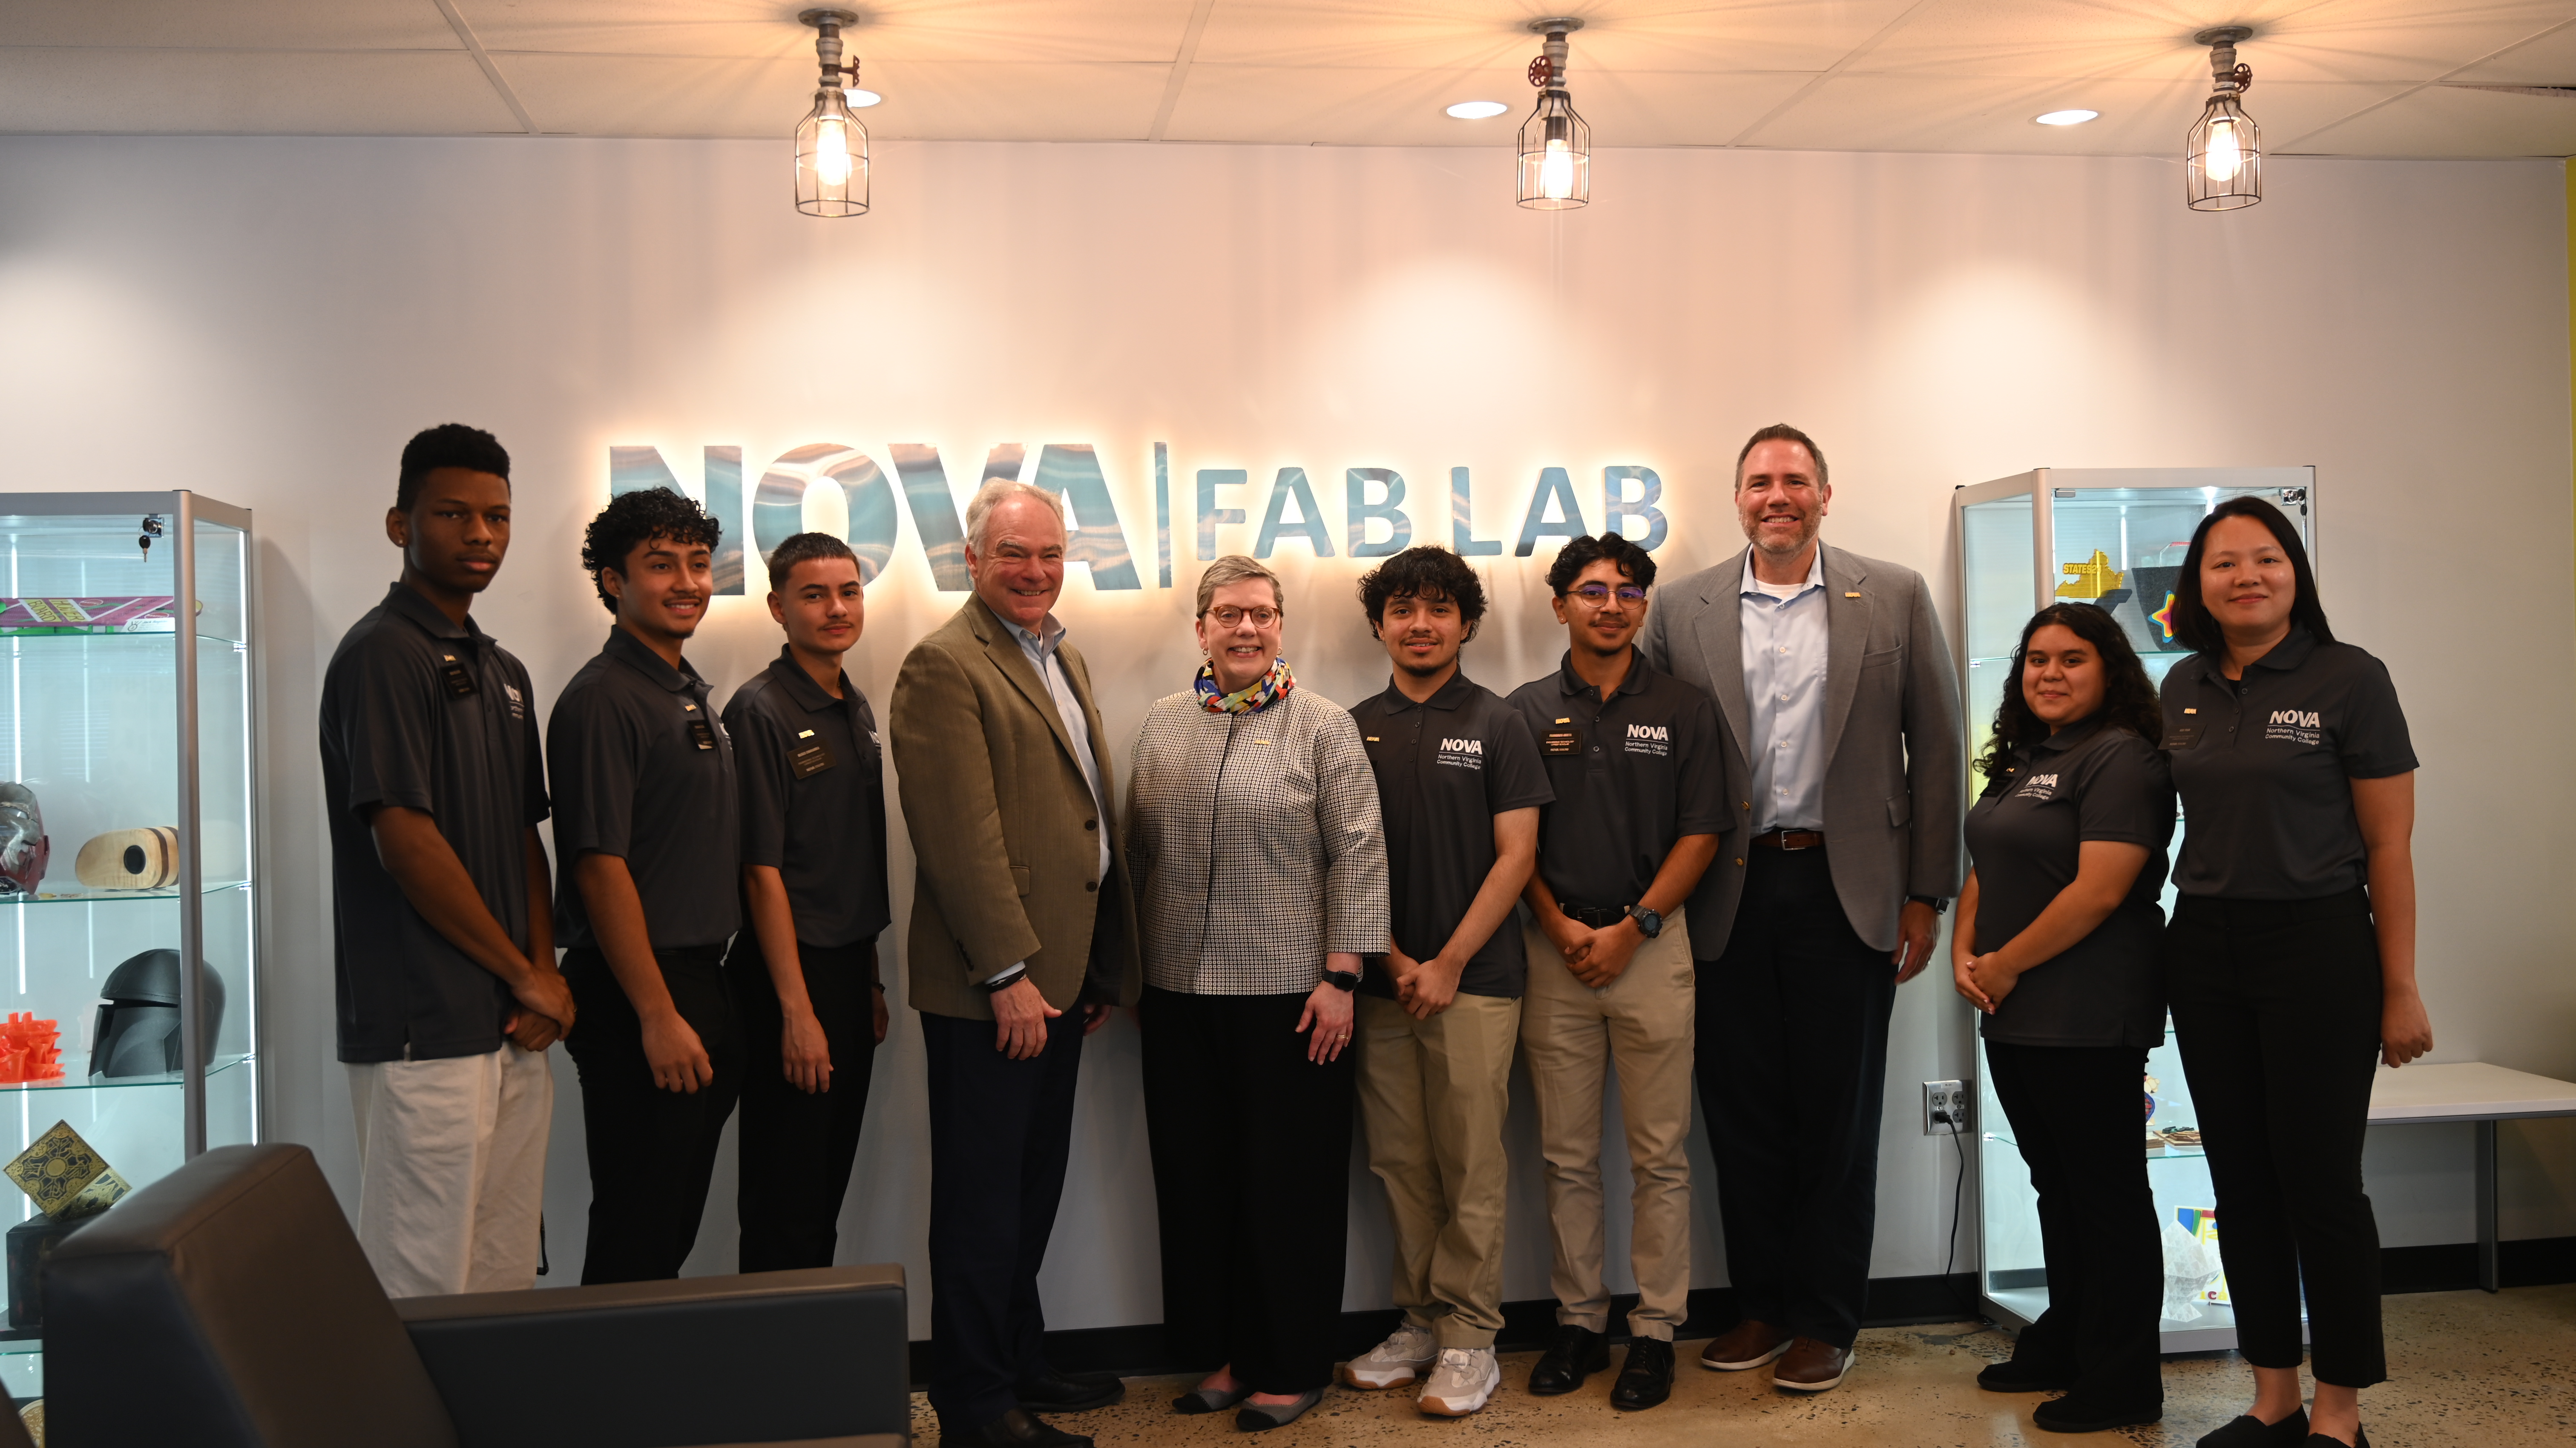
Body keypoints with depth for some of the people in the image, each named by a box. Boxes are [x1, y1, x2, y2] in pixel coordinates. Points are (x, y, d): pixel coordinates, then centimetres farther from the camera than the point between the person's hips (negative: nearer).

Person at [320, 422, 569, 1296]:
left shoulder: (503, 672, 17)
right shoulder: (382, 655, -10)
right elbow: (404, 841, -16)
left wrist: (544, 974, 2)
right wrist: (528, 975, -9)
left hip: (513, 1030, 8)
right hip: (424, 1034, -8)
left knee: (507, 1281, 12)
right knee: (424, 1290, -3)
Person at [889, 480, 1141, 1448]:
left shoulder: (1064, 658, 16)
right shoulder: (945, 666, -12)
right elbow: (962, 836, -19)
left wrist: (1106, 965, 17)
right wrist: (1008, 975, -20)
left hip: (1058, 973, 9)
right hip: (993, 986, -9)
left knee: (1034, 1186, 18)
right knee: (985, 1196, 1)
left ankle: (1020, 1366, 31)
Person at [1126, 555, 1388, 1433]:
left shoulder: (1323, 727, -2)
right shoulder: (1162, 724, 10)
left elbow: (1358, 855, -6)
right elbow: (1138, 852, 14)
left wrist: (1339, 975, -12)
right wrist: (1130, 972, 12)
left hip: (1289, 992, -4)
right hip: (1179, 994, 4)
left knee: (1290, 1182, 4)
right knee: (1195, 1176, 10)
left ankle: (1291, 1367, 18)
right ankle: (1221, 1352, 25)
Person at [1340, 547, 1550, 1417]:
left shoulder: (1496, 726, 1)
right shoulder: (1353, 731, 9)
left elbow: (1516, 856, -3)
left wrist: (1448, 964, -8)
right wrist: (1392, 959, -2)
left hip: (1474, 980, -3)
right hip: (1383, 980, 3)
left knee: (1471, 1167, -2)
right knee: (1400, 1165, 7)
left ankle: (1469, 1338, 7)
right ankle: (1418, 1323, 19)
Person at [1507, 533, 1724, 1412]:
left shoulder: (1684, 710, 4)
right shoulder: (1526, 711, 6)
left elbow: (1700, 835, 0)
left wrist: (1631, 928, -8)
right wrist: (1558, 926, -7)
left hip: (1651, 940, -1)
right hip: (1555, 950, 1)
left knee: (1659, 1157, 2)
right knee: (1567, 1157, 7)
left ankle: (1655, 1331, 11)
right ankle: (1578, 1322, 18)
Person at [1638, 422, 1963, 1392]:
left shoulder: (1895, 599, 3)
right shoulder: (1685, 611, 5)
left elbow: (1937, 748, 2)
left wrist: (1927, 894, -1)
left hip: (1845, 890, -1)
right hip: (1730, 896, 2)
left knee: (1838, 1117, 6)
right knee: (1741, 1115, 9)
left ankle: (1826, 1319, 19)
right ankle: (1761, 1303, 23)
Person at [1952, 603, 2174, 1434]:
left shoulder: (2121, 759, -12)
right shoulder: (2024, 762, 15)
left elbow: (2100, 890, -21)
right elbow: (1987, 869, 18)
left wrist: (2006, 966, -15)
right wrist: (1965, 953, 1)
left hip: (2088, 1020, -9)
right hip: (2017, 1020, 9)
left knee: (2106, 1192, 1)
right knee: (2056, 1186, 17)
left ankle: (2121, 1386, 11)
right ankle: (2061, 1350, 30)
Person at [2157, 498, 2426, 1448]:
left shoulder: (2349, 679, -7)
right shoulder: (2184, 690, 8)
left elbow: (2388, 845, -8)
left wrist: (2401, 990, -9)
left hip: (2317, 948, -5)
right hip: (2205, 951, 5)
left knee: (2319, 1179, 0)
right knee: (2241, 1180, 9)